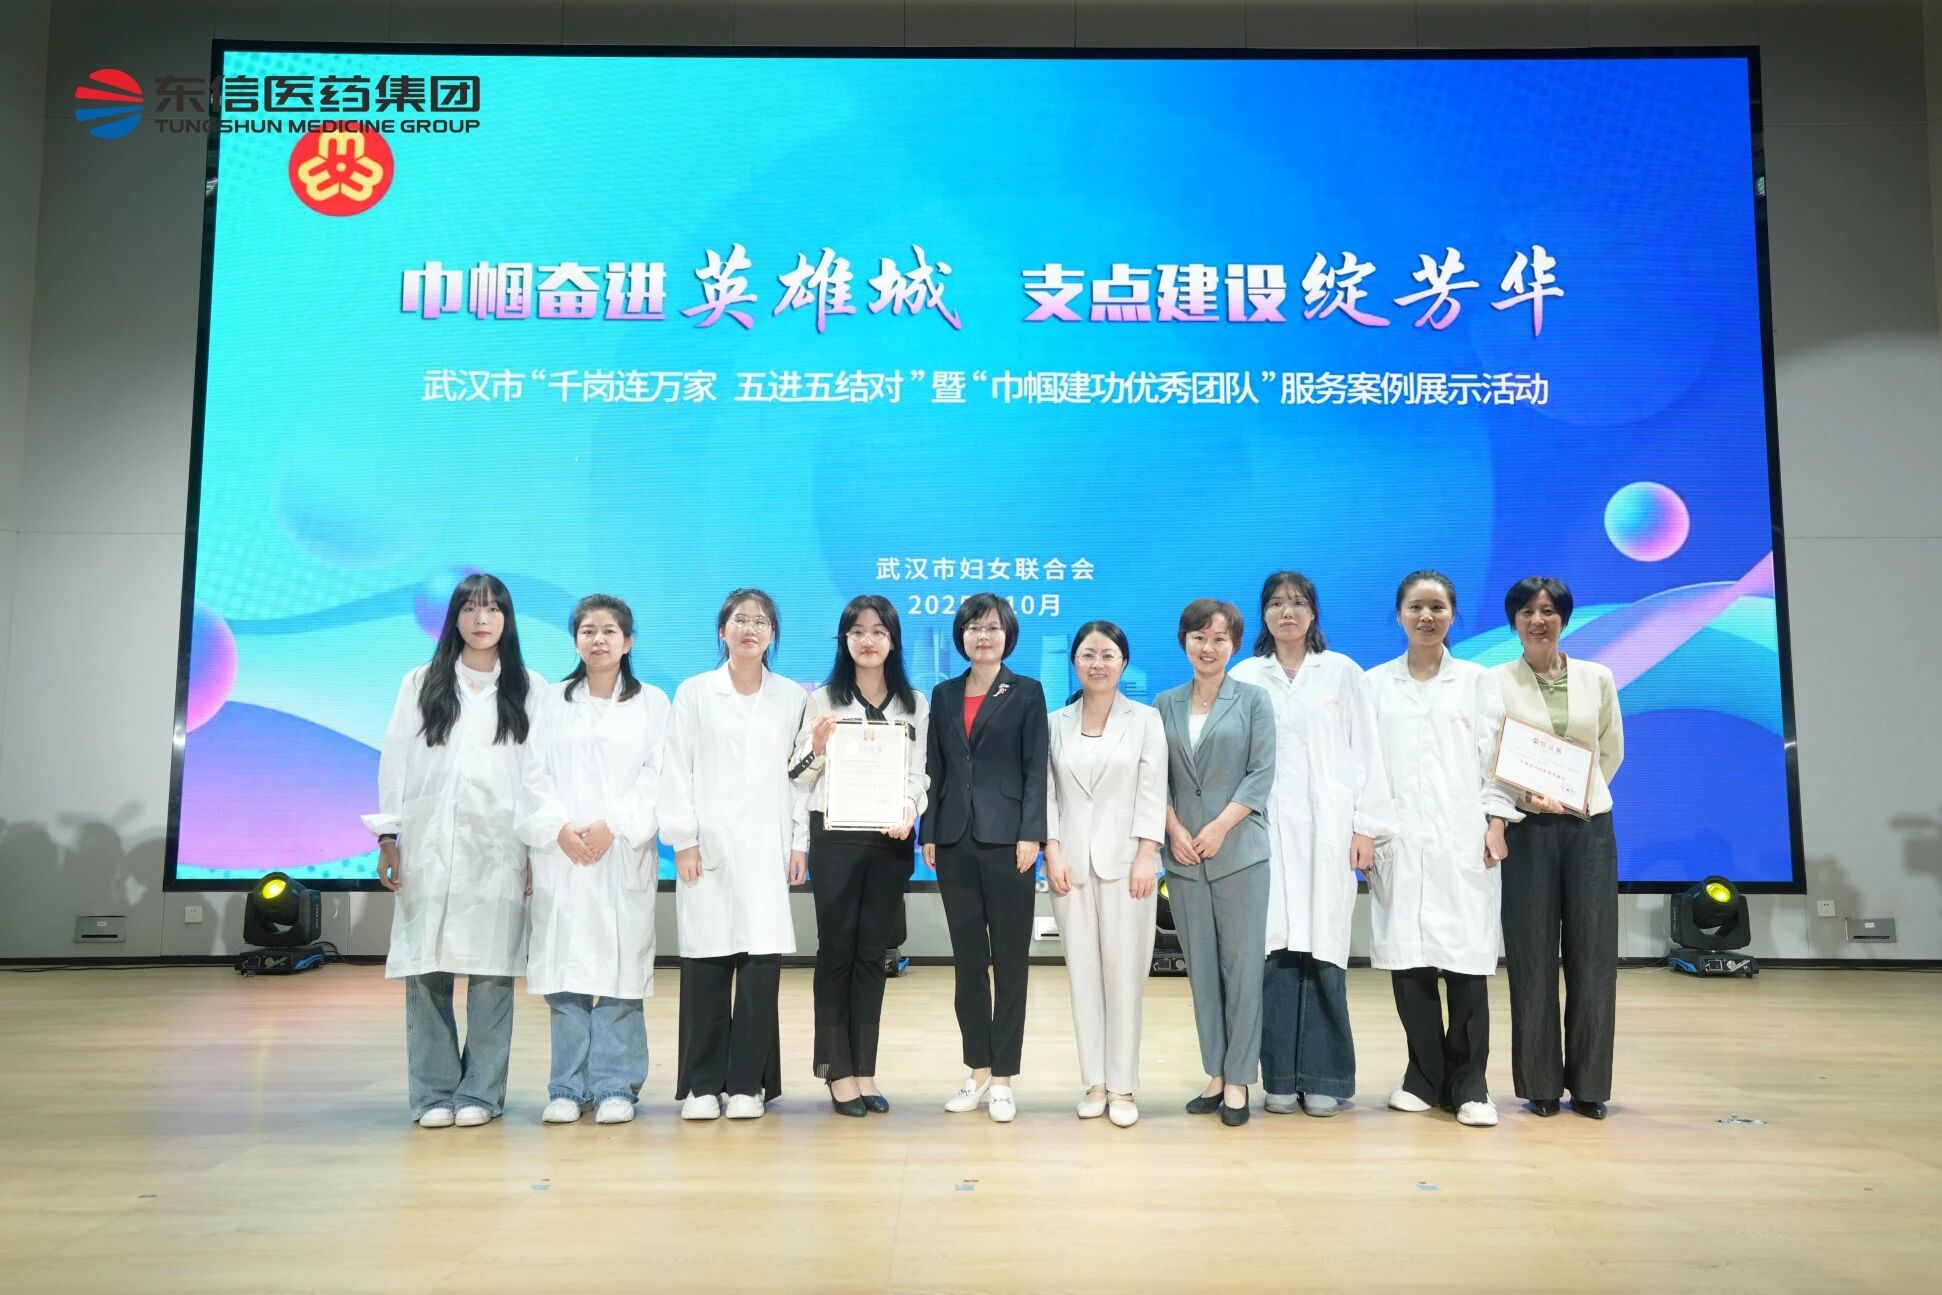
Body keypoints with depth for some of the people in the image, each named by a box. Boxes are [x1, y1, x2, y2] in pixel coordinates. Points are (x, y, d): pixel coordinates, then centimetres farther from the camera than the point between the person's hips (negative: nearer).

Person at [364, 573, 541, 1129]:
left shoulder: (529, 690, 8)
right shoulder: (421, 683, 12)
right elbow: (395, 761, 10)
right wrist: (388, 835, 3)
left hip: (498, 850, -1)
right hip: (428, 847, 1)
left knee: (491, 969, -2)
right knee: (425, 969, -1)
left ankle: (481, 1092, 7)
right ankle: (434, 1092, 8)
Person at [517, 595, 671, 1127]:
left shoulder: (652, 703, 8)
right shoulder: (552, 701, 13)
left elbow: (656, 775, -1)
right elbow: (535, 773, 6)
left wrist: (612, 825, -12)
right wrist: (559, 828, -9)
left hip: (625, 854, -1)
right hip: (561, 856, 2)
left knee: (619, 968, -2)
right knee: (565, 970, 1)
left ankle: (615, 1086, 6)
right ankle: (568, 1088, 10)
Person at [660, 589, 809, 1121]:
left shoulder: (792, 698, 10)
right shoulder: (694, 693, 7)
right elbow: (677, 770, 2)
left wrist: (800, 843, 2)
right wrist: (683, 841, -5)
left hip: (767, 850, 1)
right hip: (709, 847, -1)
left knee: (762, 966, -2)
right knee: (705, 967, 0)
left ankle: (747, 1083, 9)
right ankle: (703, 1085, 12)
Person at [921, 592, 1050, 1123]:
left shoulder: (1026, 693, 2)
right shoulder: (944, 695, 12)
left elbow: (1035, 770, -3)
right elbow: (934, 770, 11)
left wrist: (1031, 835, -12)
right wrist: (929, 833, 4)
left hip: (1006, 841, -4)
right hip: (955, 842, 4)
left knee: (1010, 962, 2)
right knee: (967, 961, 9)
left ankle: (1003, 1078, 10)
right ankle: (977, 1070, 19)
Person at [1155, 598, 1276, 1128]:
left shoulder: (1253, 700, 3)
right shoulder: (1165, 704, 10)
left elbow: (1262, 774, -4)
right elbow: (1156, 777, 7)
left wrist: (1219, 826, -12)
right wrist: (1174, 829, -7)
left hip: (1238, 851, -3)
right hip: (1183, 855, 3)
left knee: (1242, 964, -1)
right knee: (1200, 966, 7)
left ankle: (1238, 1079, 7)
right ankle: (1214, 1074, 15)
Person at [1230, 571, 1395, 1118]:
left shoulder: (1341, 672, 7)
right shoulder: (1244, 677, 8)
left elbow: (1364, 752, 5)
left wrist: (1366, 827, -1)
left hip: (1327, 828, 0)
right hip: (1267, 830, 1)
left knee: (1324, 951, -2)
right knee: (1276, 949, -1)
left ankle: (1323, 1078, 7)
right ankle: (1281, 1078, 8)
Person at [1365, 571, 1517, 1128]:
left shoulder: (1479, 682, 10)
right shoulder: (1375, 685, 10)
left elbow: (1496, 758, 6)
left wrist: (1496, 821, -4)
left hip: (1462, 842, -1)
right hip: (1398, 845, 1)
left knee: (1466, 961, -5)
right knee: (1407, 961, 0)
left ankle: (1468, 1083, 7)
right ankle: (1424, 1077, 14)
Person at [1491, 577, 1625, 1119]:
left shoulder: (1598, 678, 7)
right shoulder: (1496, 682, 0)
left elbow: (1612, 750, 16)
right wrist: (1527, 796, -18)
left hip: (1590, 825, 2)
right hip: (1526, 828, -2)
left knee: (1593, 954, 2)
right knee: (1532, 956, 1)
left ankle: (1588, 1084, 13)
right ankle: (1541, 1084, 11)